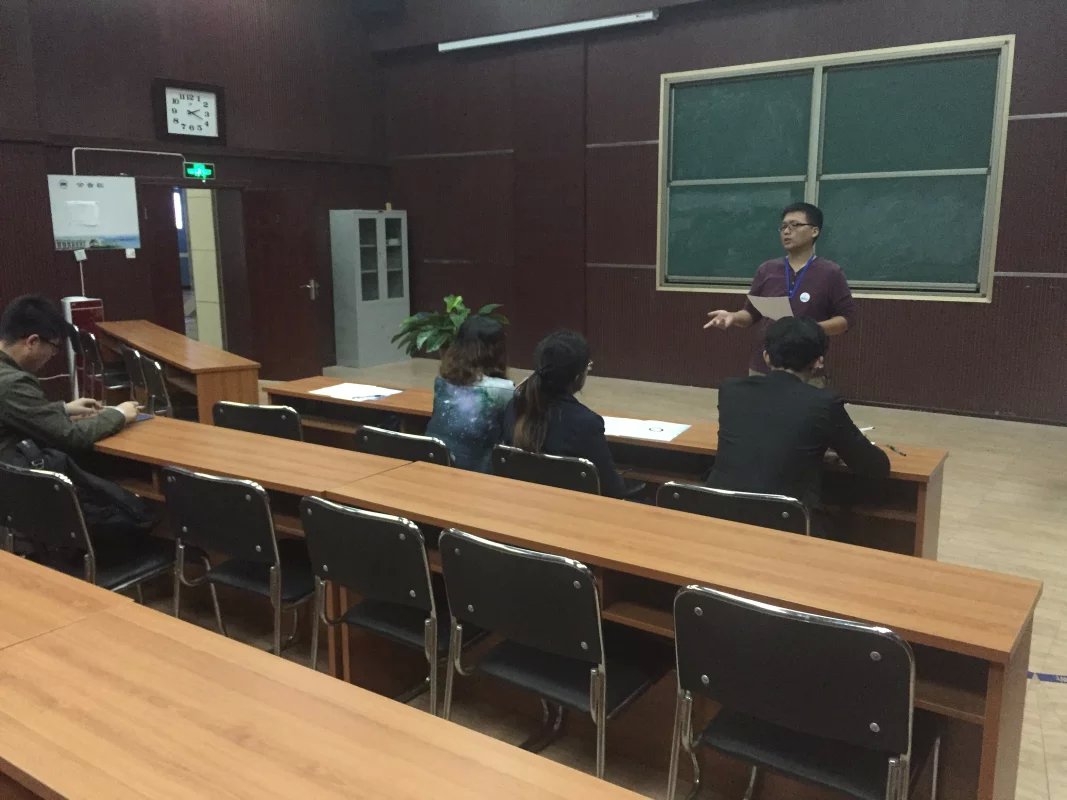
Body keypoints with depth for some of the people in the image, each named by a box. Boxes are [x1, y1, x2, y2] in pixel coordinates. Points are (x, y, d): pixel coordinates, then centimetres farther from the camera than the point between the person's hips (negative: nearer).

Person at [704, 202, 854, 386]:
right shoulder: (766, 270, 9)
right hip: (762, 369, 3)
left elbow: (846, 318, -3)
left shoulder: (830, 273, -2)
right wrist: (733, 317, -10)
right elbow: (752, 313, 12)